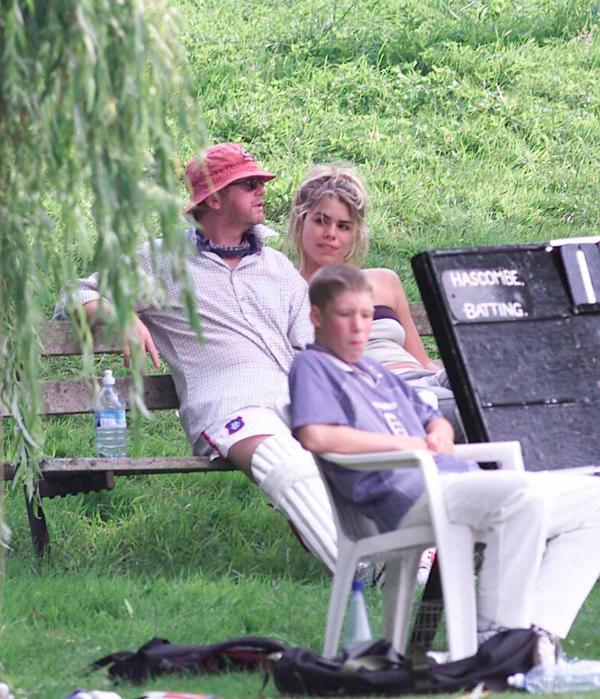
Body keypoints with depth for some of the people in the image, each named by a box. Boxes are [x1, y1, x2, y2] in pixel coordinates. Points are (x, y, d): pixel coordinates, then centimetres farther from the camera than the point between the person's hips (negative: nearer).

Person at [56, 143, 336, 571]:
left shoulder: (278, 267, 31)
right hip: (226, 399, -4)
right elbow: (78, 297, 23)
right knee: (289, 469, -38)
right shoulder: (161, 261, 21)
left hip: (295, 392, 4)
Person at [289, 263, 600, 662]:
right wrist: (402, 443, -8)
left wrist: (439, 434, 10)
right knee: (526, 495, -35)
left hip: (459, 480, 10)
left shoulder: (376, 372, 31)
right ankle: (497, 637, -35)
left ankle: (538, 631, -15)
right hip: (406, 496, -10)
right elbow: (316, 436, -14)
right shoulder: (312, 367, 5)